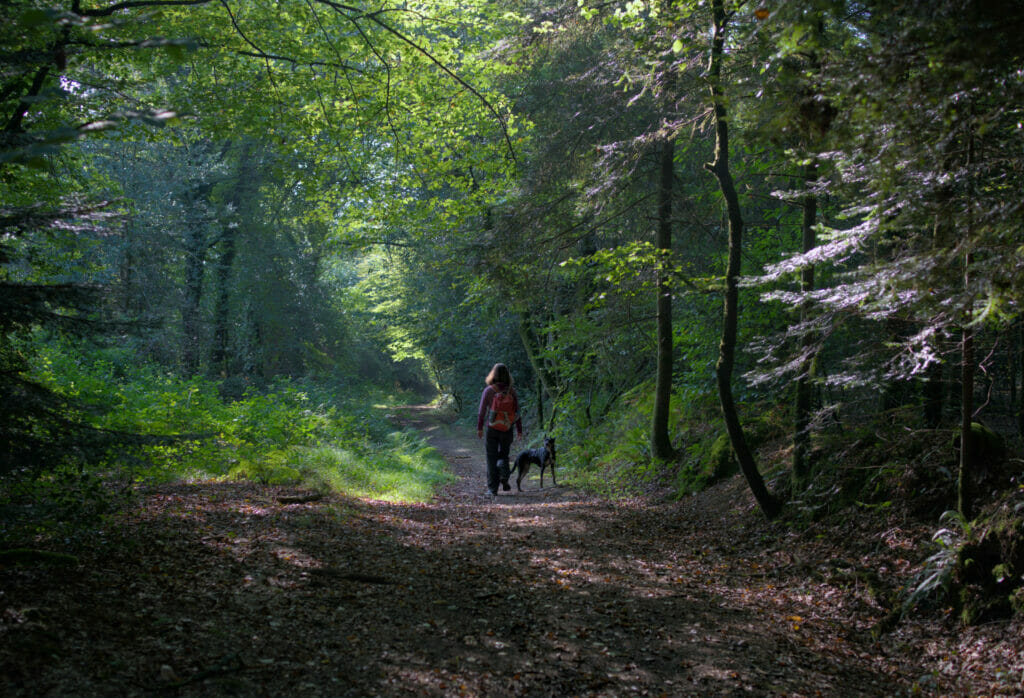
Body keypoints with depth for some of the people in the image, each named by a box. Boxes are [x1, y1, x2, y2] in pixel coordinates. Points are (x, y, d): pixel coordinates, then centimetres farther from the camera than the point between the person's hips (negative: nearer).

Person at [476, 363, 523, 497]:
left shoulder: (489, 390, -9)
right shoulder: (512, 391, -4)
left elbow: (481, 411, -6)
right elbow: (517, 411, -1)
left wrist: (479, 428, 4)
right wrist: (519, 430, 6)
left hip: (492, 429, -2)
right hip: (507, 430, 2)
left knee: (492, 458, 8)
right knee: (503, 455, 20)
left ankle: (492, 488, 6)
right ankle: (504, 476, -7)